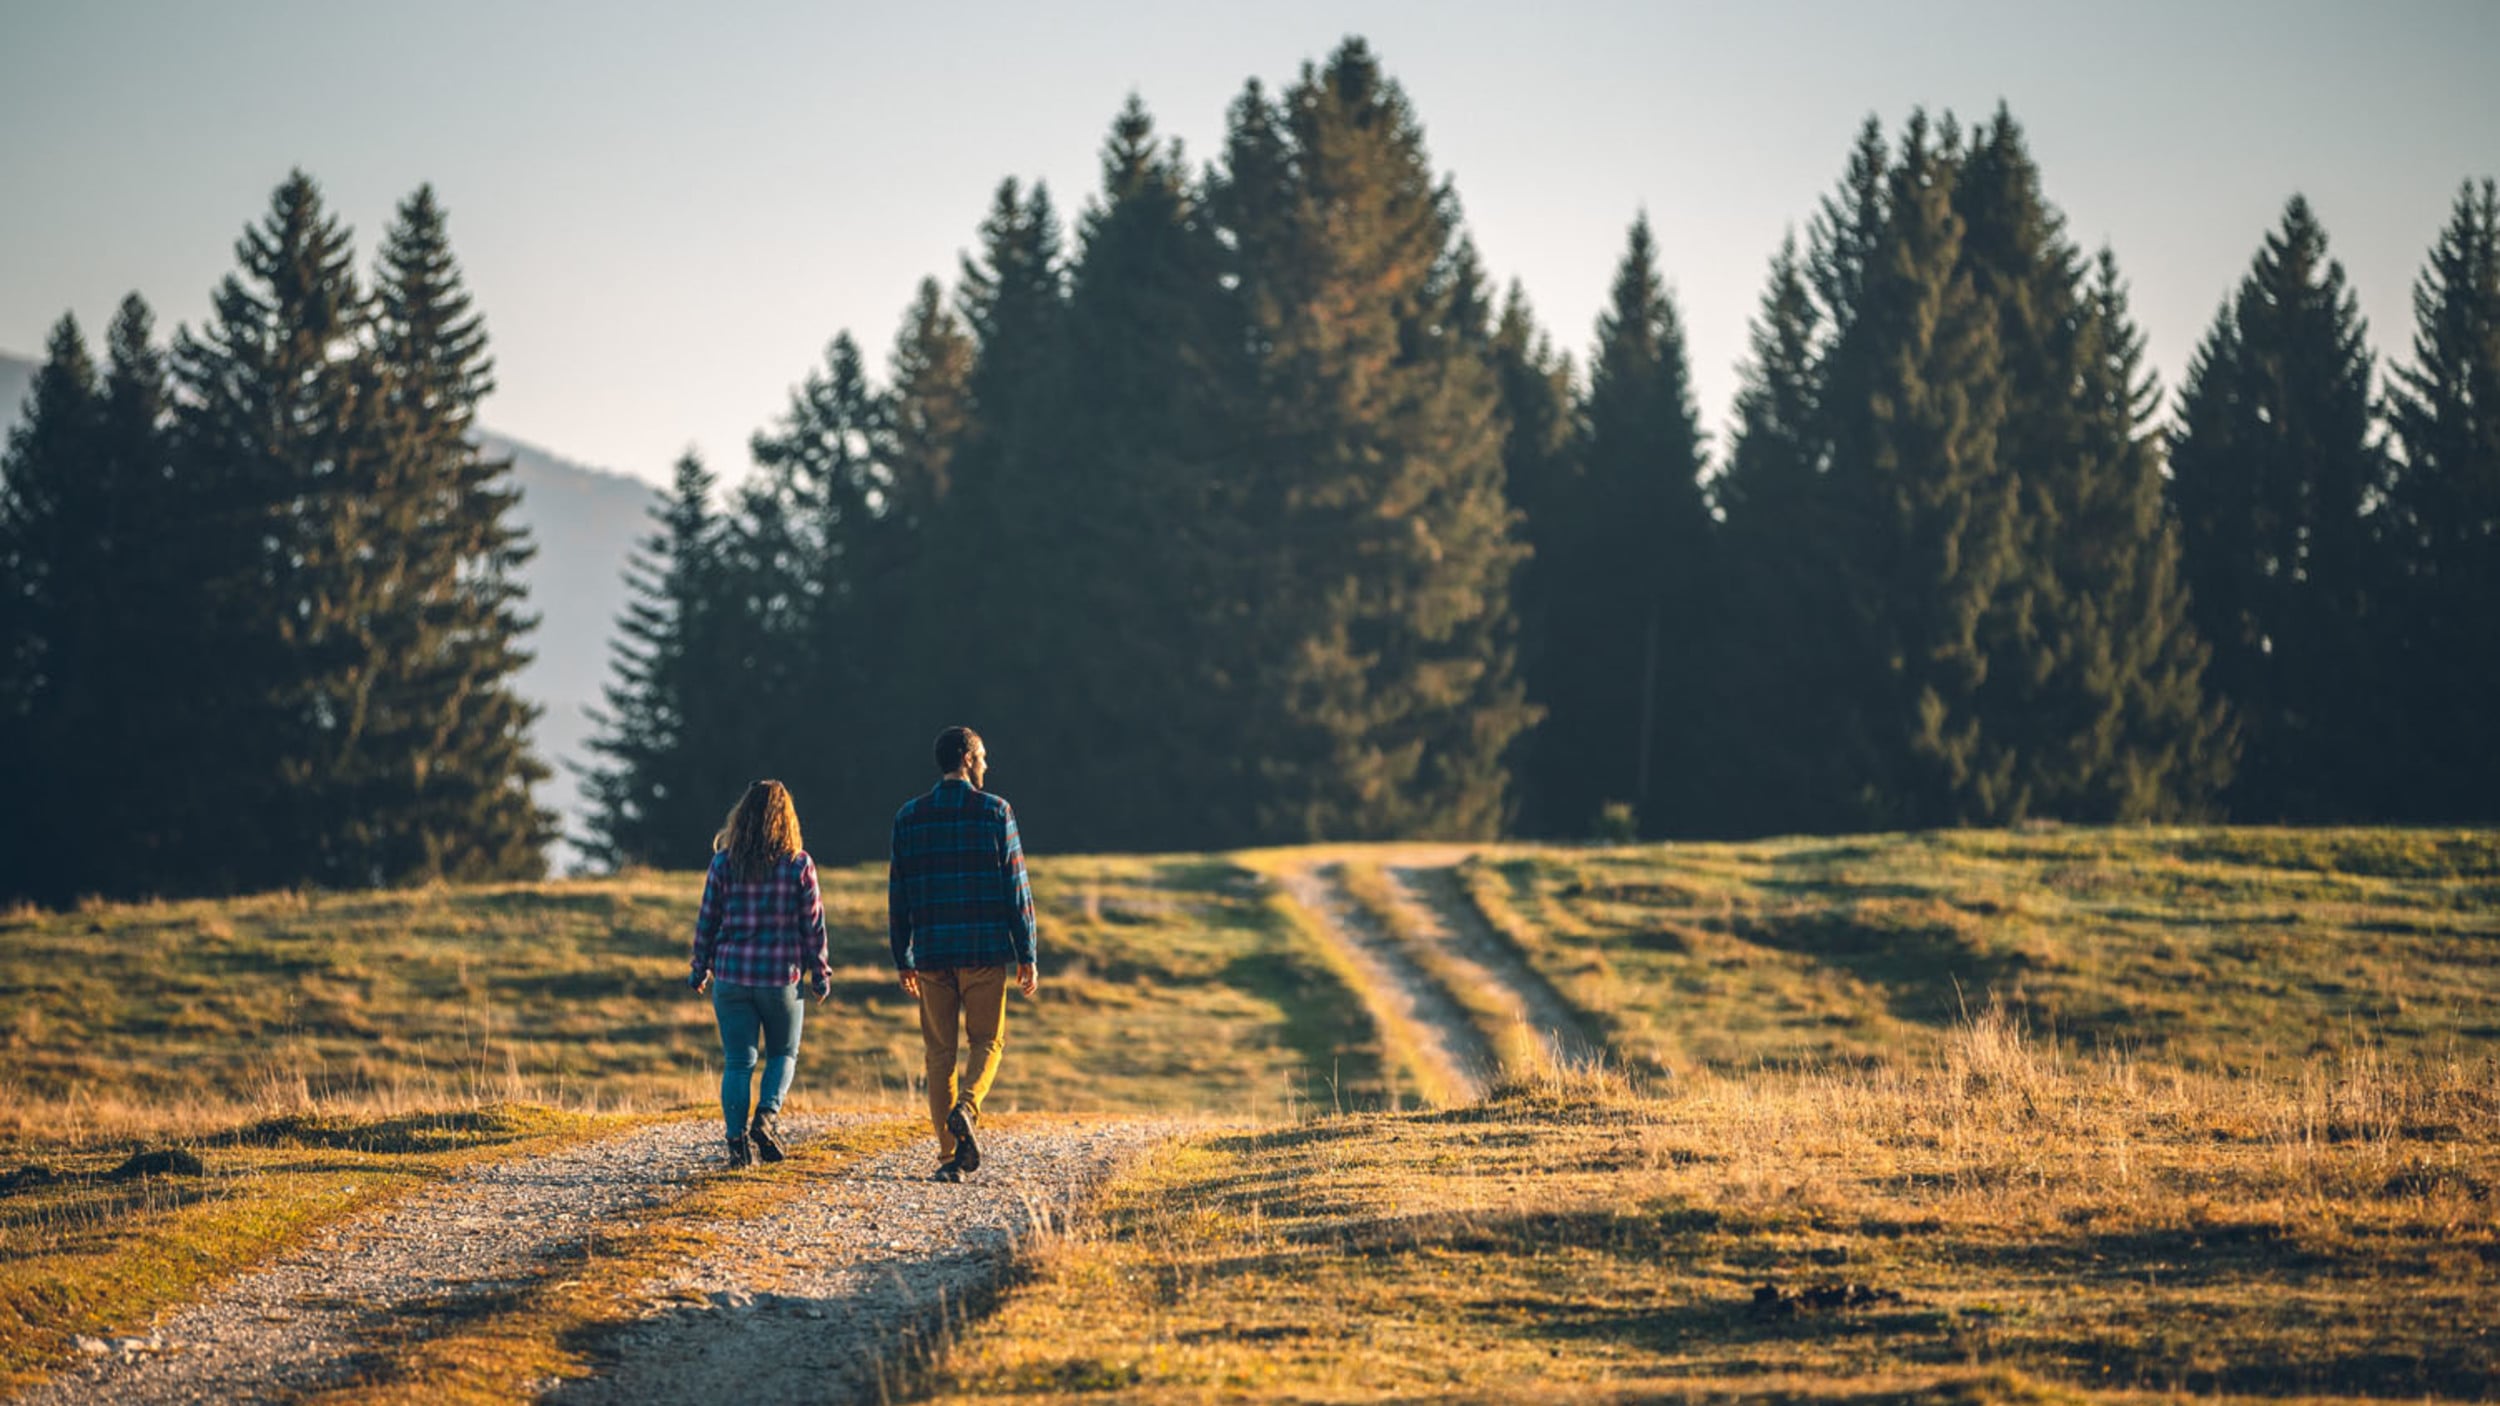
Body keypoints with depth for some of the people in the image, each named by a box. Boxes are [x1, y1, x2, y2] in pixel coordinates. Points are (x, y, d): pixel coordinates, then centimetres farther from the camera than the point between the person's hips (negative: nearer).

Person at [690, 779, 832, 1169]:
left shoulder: (725, 862, -3)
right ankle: (767, 1116, -5)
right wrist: (819, 973, 10)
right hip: (782, 977, -1)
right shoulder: (799, 865, -5)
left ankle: (738, 1140, 2)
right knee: (783, 1053, 17)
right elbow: (813, 924, -1)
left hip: (731, 976, 1)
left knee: (737, 1063, 6)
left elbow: (707, 921, 2)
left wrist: (700, 969, 14)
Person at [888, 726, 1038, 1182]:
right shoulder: (995, 812, -2)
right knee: (986, 1040, 11)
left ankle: (948, 1156, 3)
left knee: (940, 1051, 7)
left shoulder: (909, 817, 6)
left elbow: (898, 894, 7)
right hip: (985, 949, -2)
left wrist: (902, 959, 13)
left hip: (931, 952, 2)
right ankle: (966, 1108, -18)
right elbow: (1016, 887, -3)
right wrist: (1026, 953, 2)